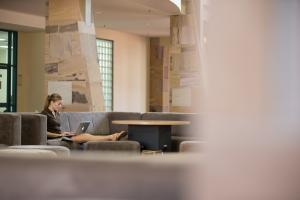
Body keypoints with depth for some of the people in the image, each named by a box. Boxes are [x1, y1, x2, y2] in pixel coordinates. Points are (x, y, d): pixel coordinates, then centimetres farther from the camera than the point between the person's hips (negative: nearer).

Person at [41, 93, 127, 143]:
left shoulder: (56, 114, 21)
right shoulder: (45, 114, -6)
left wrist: (63, 133, 4)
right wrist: (60, 134, -15)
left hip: (61, 136, 8)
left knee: (85, 135, -17)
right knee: (85, 136, -23)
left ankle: (112, 137, -35)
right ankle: (111, 137, -35)